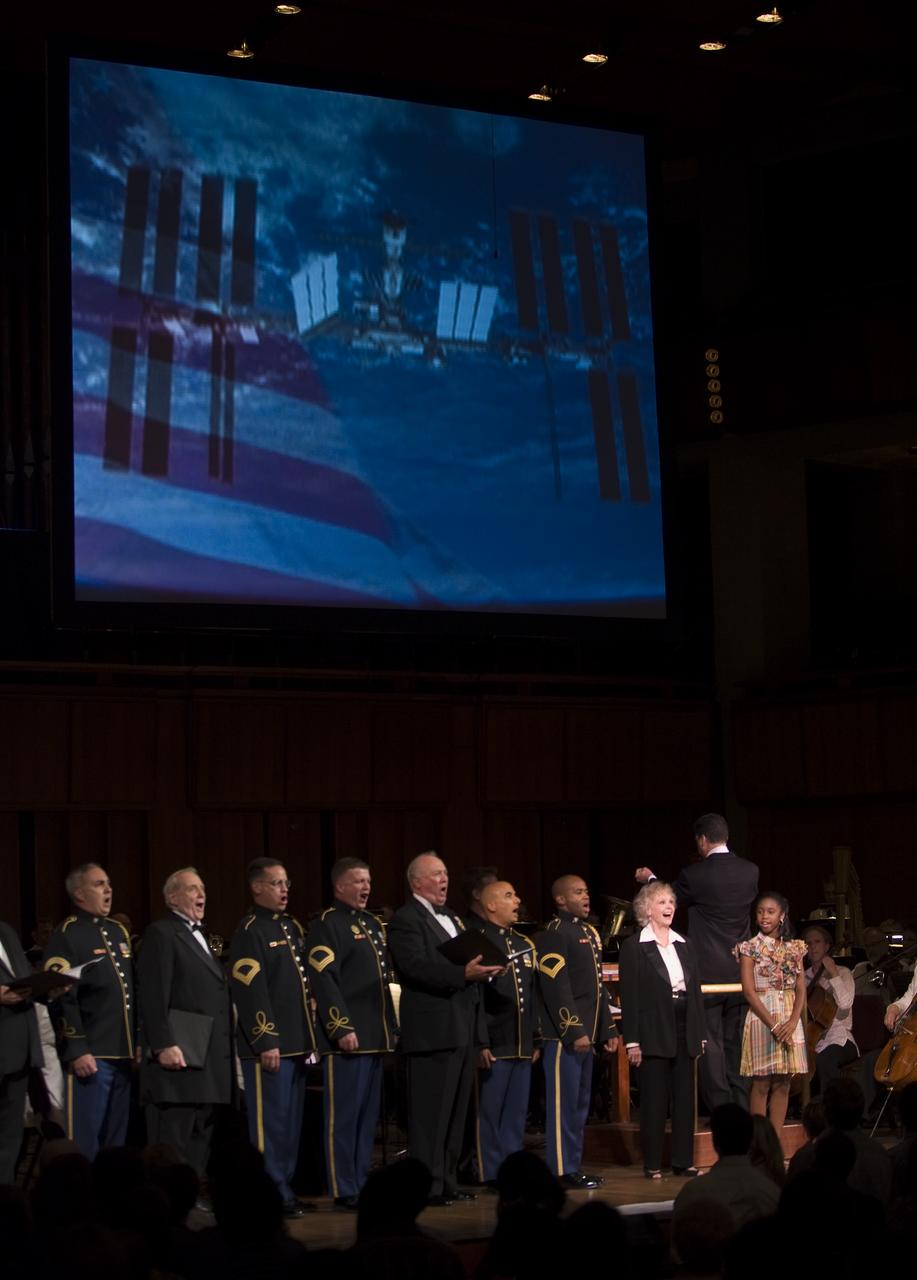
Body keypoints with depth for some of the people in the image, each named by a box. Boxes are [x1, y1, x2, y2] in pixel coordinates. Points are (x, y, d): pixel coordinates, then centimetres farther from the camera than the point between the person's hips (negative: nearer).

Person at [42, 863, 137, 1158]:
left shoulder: (118, 932, 18)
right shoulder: (66, 936, -6)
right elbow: (62, 999, -12)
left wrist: (138, 1043, 17)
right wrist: (77, 1051, -18)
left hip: (123, 1055, 7)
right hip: (91, 1056, -7)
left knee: (116, 1142, 11)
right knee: (85, 1145, -5)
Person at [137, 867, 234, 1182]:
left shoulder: (200, 937, 22)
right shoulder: (161, 934, -6)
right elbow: (153, 996, -15)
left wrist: (225, 1050, 16)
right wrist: (163, 1045, -23)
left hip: (209, 1058, 9)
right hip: (179, 1054, -9)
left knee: (201, 1136, 10)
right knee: (173, 1136, -9)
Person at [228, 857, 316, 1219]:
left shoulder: (291, 927, 17)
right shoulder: (249, 932, -9)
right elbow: (251, 991, -15)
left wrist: (310, 1036, 17)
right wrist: (266, 1042, -19)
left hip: (296, 1042, 9)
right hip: (269, 1045, -9)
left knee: (291, 1121, 12)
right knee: (271, 1121, -5)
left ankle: (286, 1190, 19)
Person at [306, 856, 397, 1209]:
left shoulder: (373, 925, 20)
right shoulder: (327, 925, -7)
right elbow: (324, 981, -14)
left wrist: (392, 1028, 19)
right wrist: (342, 1028, -19)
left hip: (375, 1037, 8)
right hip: (347, 1037, -8)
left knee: (368, 1115, 10)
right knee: (344, 1115, -5)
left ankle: (363, 1184, 16)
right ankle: (345, 1191, -2)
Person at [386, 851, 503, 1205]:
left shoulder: (451, 919, 22)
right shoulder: (406, 920, -8)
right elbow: (416, 966, -20)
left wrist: (484, 968, 3)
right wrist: (463, 974, -28)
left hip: (464, 1029, 9)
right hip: (433, 1030, -9)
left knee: (455, 1112, 12)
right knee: (430, 1113, -7)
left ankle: (446, 1182, 18)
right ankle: (426, 1186, -4)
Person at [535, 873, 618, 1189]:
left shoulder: (590, 933, 18)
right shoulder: (554, 934, -10)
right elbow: (556, 987, -17)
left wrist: (608, 1029, 18)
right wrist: (574, 1032, -20)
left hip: (585, 1033, 9)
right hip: (565, 1035, -9)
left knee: (581, 1104, 12)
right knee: (564, 1104, -6)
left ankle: (574, 1167, 18)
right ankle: (563, 1171, -4)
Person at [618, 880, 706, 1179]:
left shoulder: (684, 945, 13)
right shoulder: (633, 947, -3)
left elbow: (695, 991, 14)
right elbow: (629, 997, -7)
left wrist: (700, 1034, 8)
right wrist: (632, 1040, -12)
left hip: (684, 1032, 5)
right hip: (654, 1033, -5)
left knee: (685, 1097, 6)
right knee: (654, 1099, -1)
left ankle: (683, 1160, 12)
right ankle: (652, 1163, 5)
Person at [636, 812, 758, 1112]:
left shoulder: (694, 875, -14)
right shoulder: (749, 871, 1)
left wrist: (650, 879, 24)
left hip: (707, 972, -5)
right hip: (740, 972, 5)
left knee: (710, 1043, 1)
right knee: (736, 1042, 13)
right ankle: (742, 1108, 14)